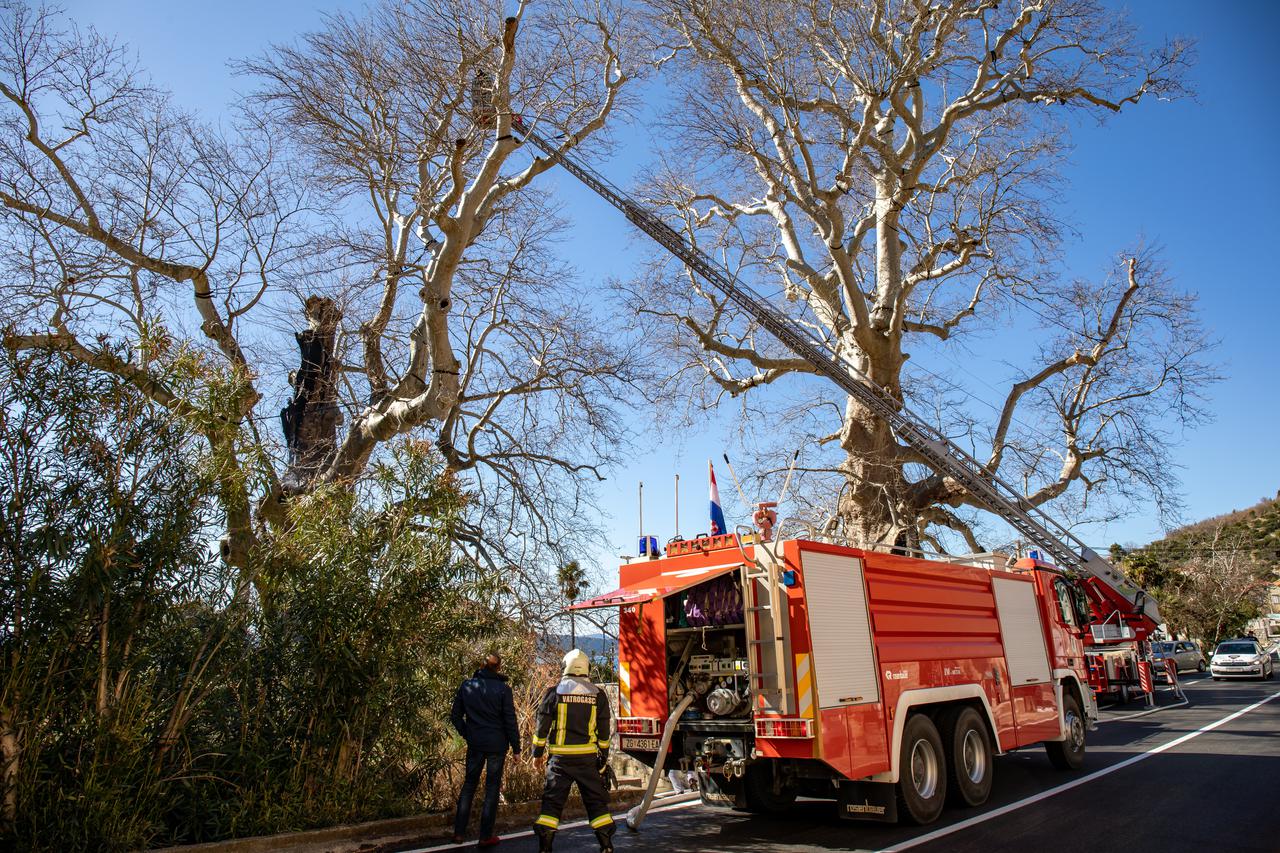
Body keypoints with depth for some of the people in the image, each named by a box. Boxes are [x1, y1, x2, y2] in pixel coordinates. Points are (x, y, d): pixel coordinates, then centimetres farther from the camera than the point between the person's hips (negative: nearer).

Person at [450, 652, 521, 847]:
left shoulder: (467, 685, -2)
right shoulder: (503, 689, -13)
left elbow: (455, 716, 4)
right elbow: (510, 721, -9)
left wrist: (467, 735, 15)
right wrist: (516, 747, -1)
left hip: (474, 745, 3)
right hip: (497, 745, -3)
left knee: (469, 785, 17)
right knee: (492, 787, 8)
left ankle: (458, 833, 19)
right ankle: (486, 836, 13)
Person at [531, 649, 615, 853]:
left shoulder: (554, 691, -3)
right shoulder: (598, 695, 2)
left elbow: (542, 725, 0)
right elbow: (603, 730, 7)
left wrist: (537, 751, 11)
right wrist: (604, 755, 16)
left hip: (560, 757, -1)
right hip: (588, 757, 1)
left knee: (552, 800, 9)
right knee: (596, 799, 10)